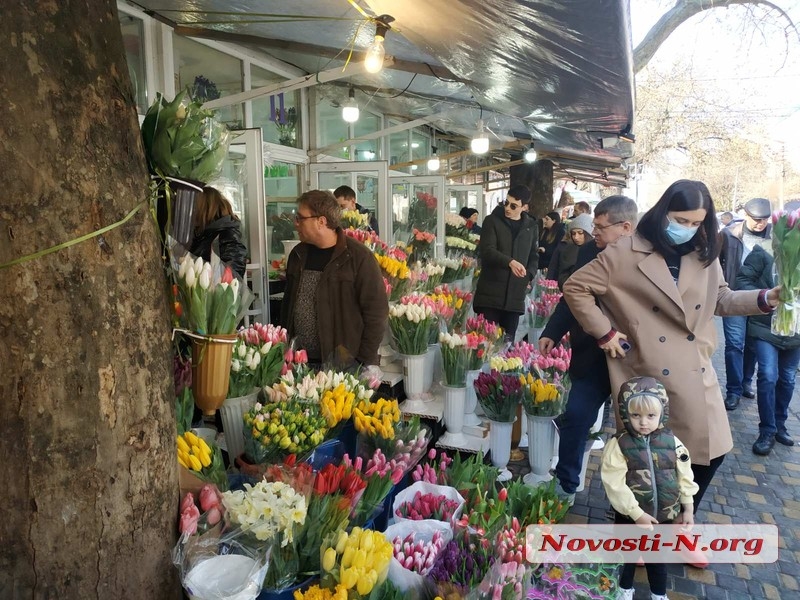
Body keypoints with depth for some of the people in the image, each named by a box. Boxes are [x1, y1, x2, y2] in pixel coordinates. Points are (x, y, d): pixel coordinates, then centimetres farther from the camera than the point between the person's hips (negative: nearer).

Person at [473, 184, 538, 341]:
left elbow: (534, 256, 21)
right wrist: (510, 262, -29)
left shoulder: (530, 226, 12)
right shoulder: (492, 221, 1)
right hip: (490, 293, -3)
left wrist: (528, 276, 2)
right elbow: (487, 251, -13)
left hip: (515, 295, 3)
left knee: (508, 340, 6)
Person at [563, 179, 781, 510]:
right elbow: (575, 288, -7)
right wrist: (604, 333, -9)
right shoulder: (627, 252, -8)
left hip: (697, 374, 6)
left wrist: (764, 298, 0)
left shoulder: (705, 254, 8)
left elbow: (720, 299, 18)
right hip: (647, 377, -5)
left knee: (710, 452, 11)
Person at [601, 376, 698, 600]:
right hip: (630, 515, -2)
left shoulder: (672, 442, -9)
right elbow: (615, 485, -22)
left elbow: (684, 476, 2)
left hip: (665, 515, 2)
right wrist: (637, 513, -22)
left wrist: (688, 508, 4)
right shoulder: (618, 445, -20)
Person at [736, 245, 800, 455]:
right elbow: (743, 278, -9)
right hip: (765, 327, -4)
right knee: (768, 376, -12)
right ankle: (767, 432, 1)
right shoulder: (765, 253, -11)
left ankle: (779, 425, 31)